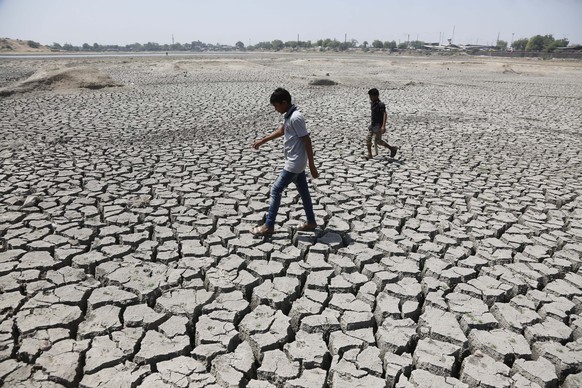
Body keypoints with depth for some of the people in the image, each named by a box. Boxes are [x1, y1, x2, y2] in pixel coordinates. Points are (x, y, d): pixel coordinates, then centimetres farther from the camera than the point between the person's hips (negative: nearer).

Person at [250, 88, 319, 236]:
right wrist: (262, 141, 29)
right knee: (303, 191, 15)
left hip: (294, 163, -10)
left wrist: (312, 166, -20)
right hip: (296, 162, 10)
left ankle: (268, 226, 6)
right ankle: (311, 222, 26)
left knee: (276, 190, -3)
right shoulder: (289, 115, 8)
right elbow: (281, 130, 26)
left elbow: (307, 141, -22)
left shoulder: (296, 118, -22)